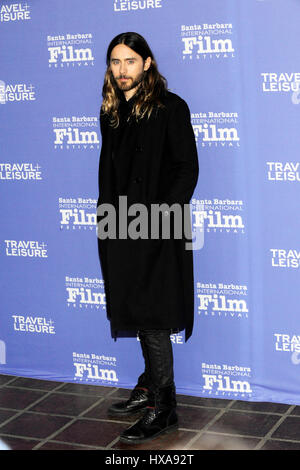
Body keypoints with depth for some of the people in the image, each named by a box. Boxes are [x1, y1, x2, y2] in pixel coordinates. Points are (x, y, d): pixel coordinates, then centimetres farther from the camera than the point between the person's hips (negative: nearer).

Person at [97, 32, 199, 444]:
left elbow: (187, 169, -10)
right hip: (121, 228, 7)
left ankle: (163, 409, 3)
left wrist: (161, 214, -18)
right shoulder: (111, 111, 13)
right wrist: (105, 211, 11)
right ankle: (150, 385, 29)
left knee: (150, 316, -6)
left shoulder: (170, 107, -7)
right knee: (135, 311, 14)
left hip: (157, 230, -7)